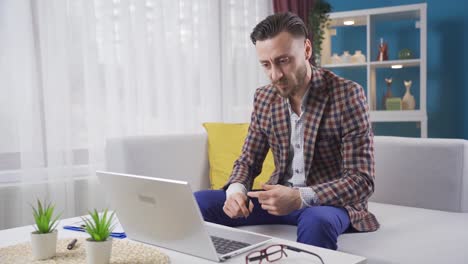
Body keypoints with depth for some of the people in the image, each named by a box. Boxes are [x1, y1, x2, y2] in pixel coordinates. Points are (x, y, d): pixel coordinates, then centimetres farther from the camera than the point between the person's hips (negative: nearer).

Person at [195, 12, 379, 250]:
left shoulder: (347, 95, -17)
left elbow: (361, 180, -20)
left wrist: (301, 198, -36)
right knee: (198, 203, -12)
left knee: (316, 222, -41)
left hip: (331, 200, -4)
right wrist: (236, 189, -19)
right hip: (280, 197, 5)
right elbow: (248, 161, 6)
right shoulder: (264, 98, 0)